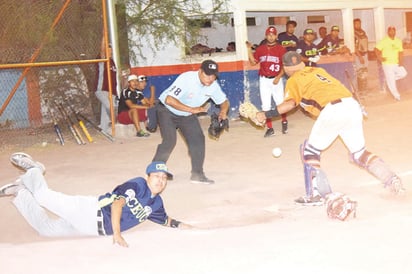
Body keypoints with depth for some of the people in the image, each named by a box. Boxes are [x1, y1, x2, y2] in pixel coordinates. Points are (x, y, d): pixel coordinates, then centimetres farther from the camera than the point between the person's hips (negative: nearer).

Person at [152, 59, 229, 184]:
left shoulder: (213, 85, -14)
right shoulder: (186, 78, -33)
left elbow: (224, 101, 1)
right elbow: (169, 100, -40)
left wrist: (223, 111, -24)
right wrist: (192, 110, -43)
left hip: (187, 115, 6)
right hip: (167, 110, -6)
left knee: (198, 139, -3)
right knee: (170, 141, -17)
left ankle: (197, 174, 8)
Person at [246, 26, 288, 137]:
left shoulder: (281, 49, -3)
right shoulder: (260, 49, 5)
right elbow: (253, 62, 8)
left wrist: (278, 77, -15)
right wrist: (249, 49, 0)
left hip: (276, 80, -2)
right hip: (264, 80, 2)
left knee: (281, 103, -3)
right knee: (266, 105, 3)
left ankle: (284, 122, 25)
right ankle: (270, 128, 12)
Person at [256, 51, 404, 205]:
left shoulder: (294, 80, 10)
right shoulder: (318, 70, 29)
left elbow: (291, 103, -4)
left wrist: (266, 114, -3)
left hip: (332, 110, -6)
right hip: (353, 105, 6)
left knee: (309, 151, 11)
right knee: (359, 153, 20)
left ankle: (316, 194, 4)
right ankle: (391, 179, 9)